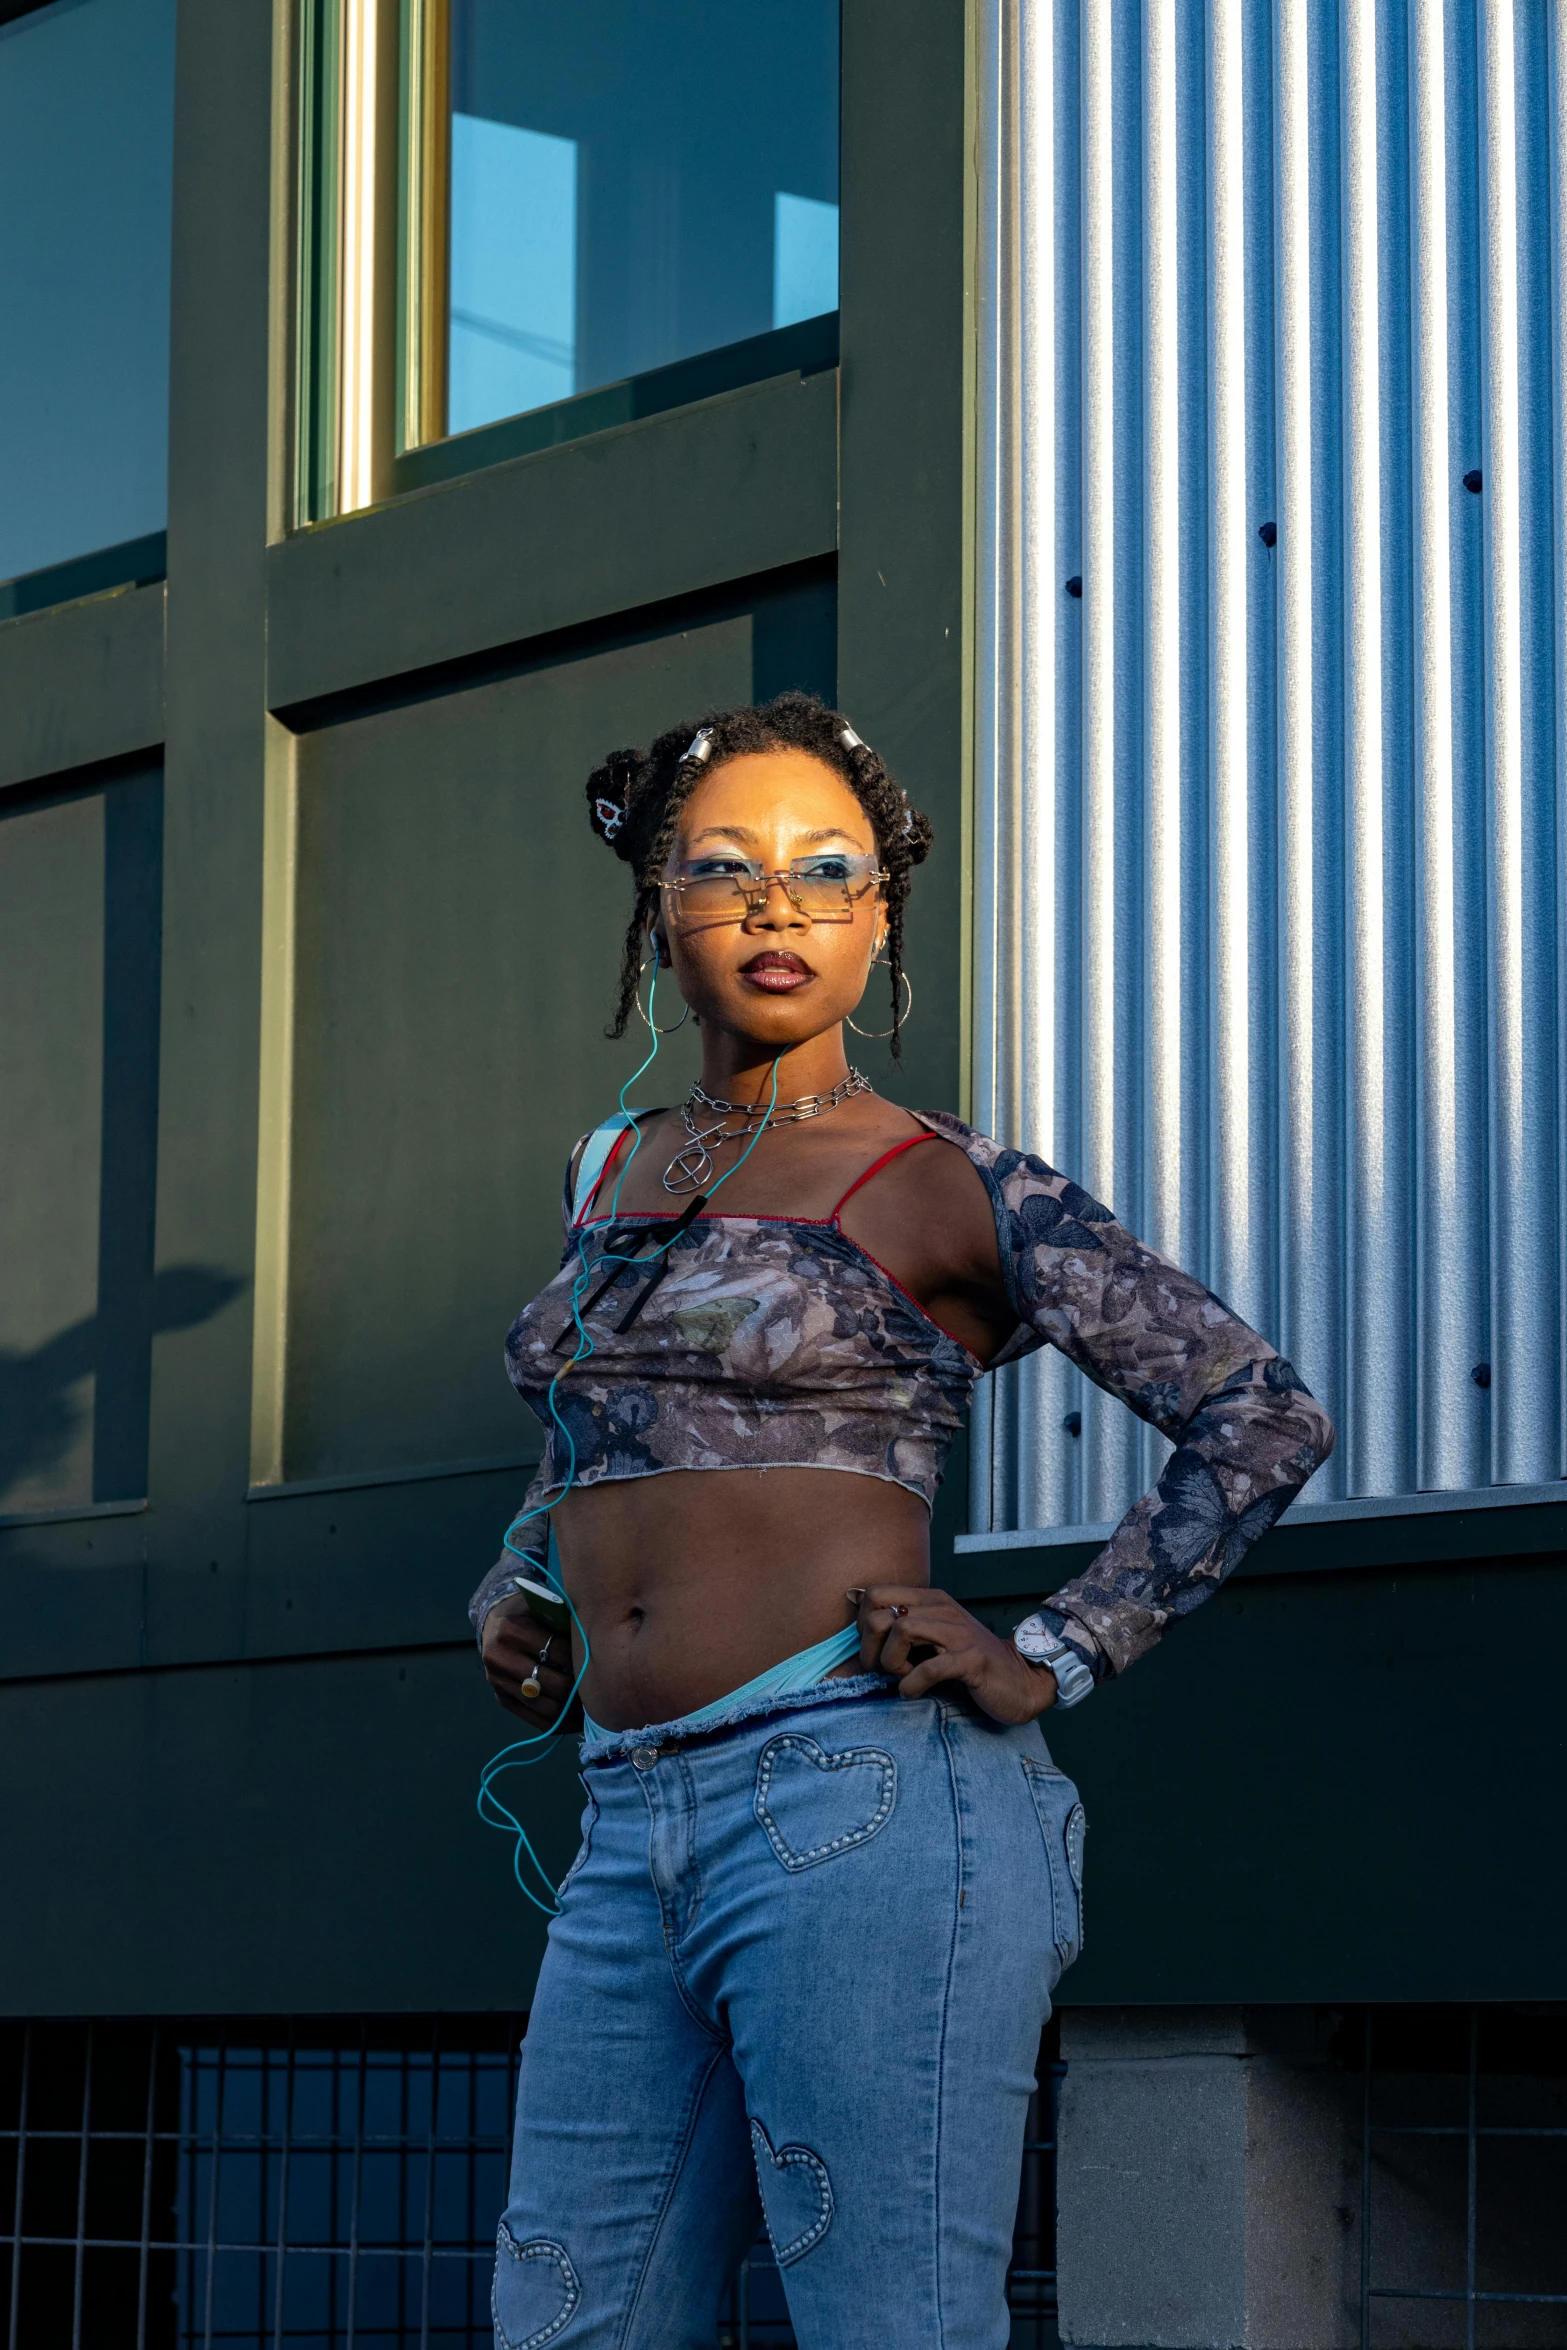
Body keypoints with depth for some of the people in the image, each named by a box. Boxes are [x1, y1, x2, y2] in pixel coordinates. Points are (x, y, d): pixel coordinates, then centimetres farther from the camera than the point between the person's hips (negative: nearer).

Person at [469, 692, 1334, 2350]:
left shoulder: (948, 1190, 0)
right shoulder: (606, 1172, 18)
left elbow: (1264, 1418, -1)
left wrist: (1052, 1662, -7)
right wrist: (515, 1585, 19)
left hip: (863, 1803, -7)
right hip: (631, 1837, 7)